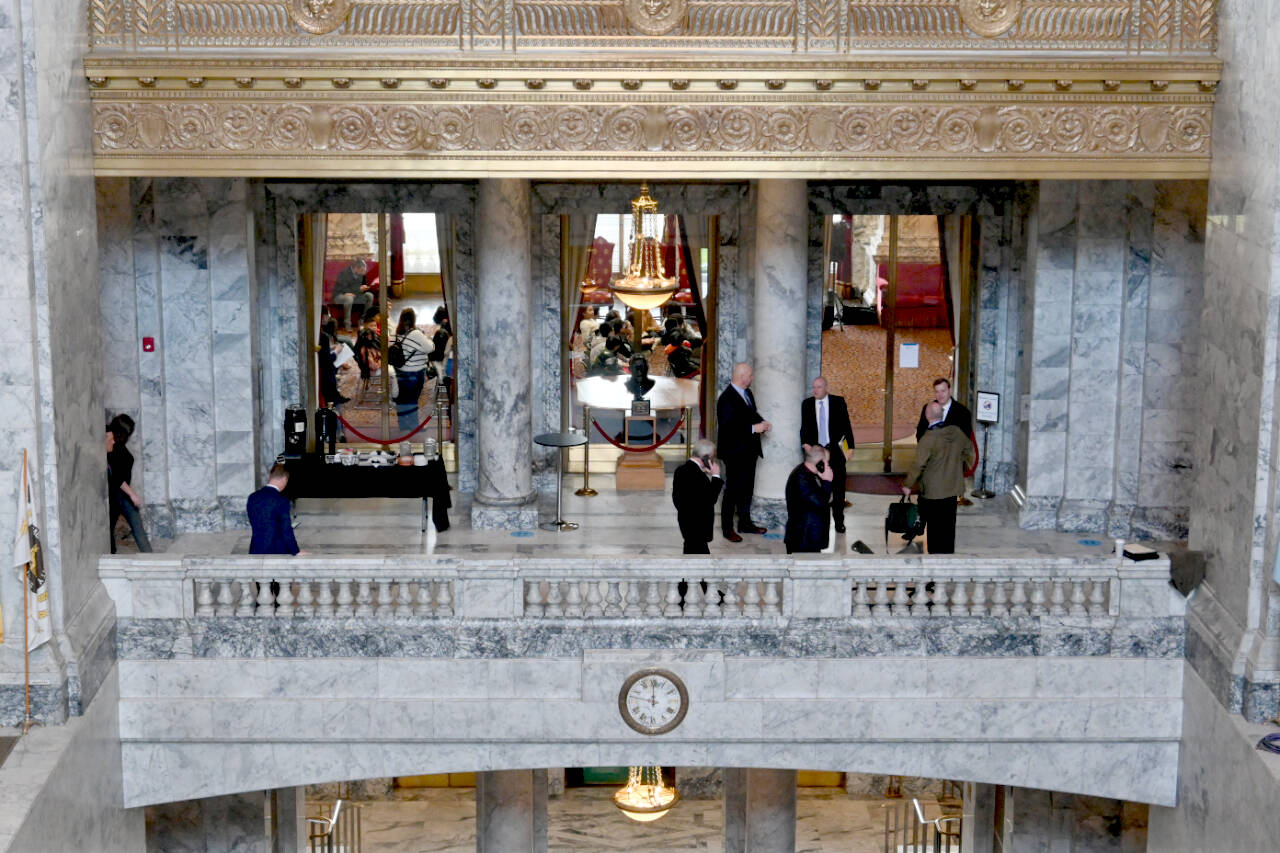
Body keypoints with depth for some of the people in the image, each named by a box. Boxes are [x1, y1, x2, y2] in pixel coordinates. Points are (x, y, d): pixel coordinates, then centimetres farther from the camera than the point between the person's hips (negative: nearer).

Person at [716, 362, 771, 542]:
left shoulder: (747, 393, 7)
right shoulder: (727, 398, -21)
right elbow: (727, 427, -25)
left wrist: (762, 423, -1)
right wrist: (753, 428, -25)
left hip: (749, 451, 9)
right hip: (735, 452, -9)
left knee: (747, 489, 18)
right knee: (732, 491, 0)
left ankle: (745, 523, 30)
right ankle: (727, 528, 9)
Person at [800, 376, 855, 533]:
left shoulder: (838, 402, 1)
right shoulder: (807, 404, 5)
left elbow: (846, 425, 2)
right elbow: (804, 427, 8)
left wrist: (850, 446, -3)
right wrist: (805, 443, -9)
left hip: (835, 450, -1)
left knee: (838, 487, 2)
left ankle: (839, 521, 10)